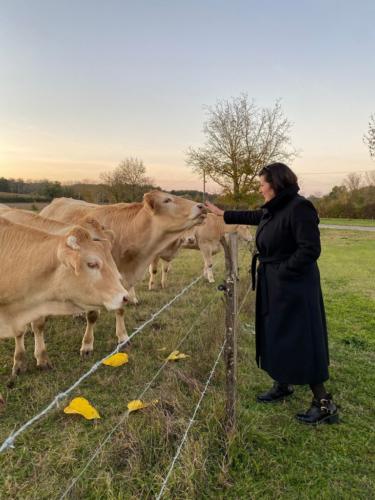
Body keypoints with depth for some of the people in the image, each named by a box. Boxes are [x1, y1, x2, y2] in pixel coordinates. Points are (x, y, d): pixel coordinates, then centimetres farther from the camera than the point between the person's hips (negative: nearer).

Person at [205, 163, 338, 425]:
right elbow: (252, 216, 27)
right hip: (274, 285, 9)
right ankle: (283, 385, 36)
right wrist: (222, 213, 34)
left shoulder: (299, 208, -20)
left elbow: (310, 249, -24)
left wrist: (283, 271, -19)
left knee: (300, 342, -2)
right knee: (276, 337, 18)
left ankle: (324, 403, 13)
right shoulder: (273, 209, 8)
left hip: (293, 288, -9)